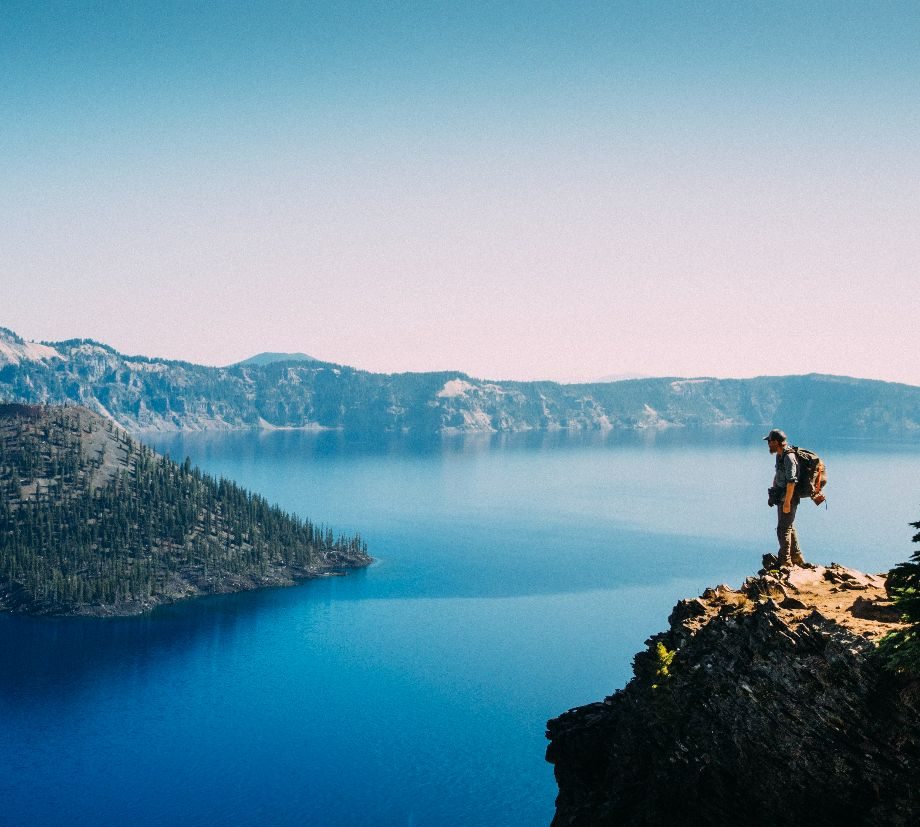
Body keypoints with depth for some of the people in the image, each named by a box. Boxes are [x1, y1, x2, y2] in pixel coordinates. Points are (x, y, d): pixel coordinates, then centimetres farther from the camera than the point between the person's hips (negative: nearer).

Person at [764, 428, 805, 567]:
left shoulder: (789, 457, -21)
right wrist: (773, 493, 23)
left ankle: (785, 562, -3)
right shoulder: (780, 456, 11)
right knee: (789, 527, 18)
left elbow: (791, 481, -26)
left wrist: (787, 502, -26)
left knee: (783, 529, -7)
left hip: (788, 498, -10)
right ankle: (797, 559, 28)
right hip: (781, 498, 10)